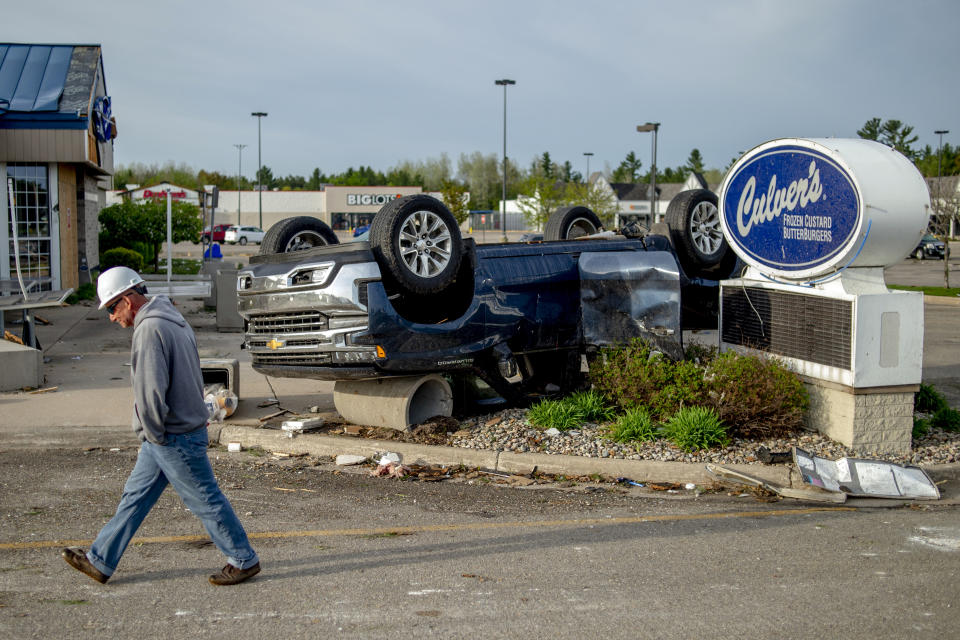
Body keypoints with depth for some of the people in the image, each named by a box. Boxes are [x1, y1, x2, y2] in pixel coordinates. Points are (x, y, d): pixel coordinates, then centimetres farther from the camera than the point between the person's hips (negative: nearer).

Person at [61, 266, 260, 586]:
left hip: (175, 438, -10)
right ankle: (100, 561, 24)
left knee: (205, 500, 1)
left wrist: (154, 433, -12)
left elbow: (150, 391, -25)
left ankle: (244, 560, 13)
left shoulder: (150, 329, -20)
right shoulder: (172, 320, 12)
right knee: (135, 497, 15)